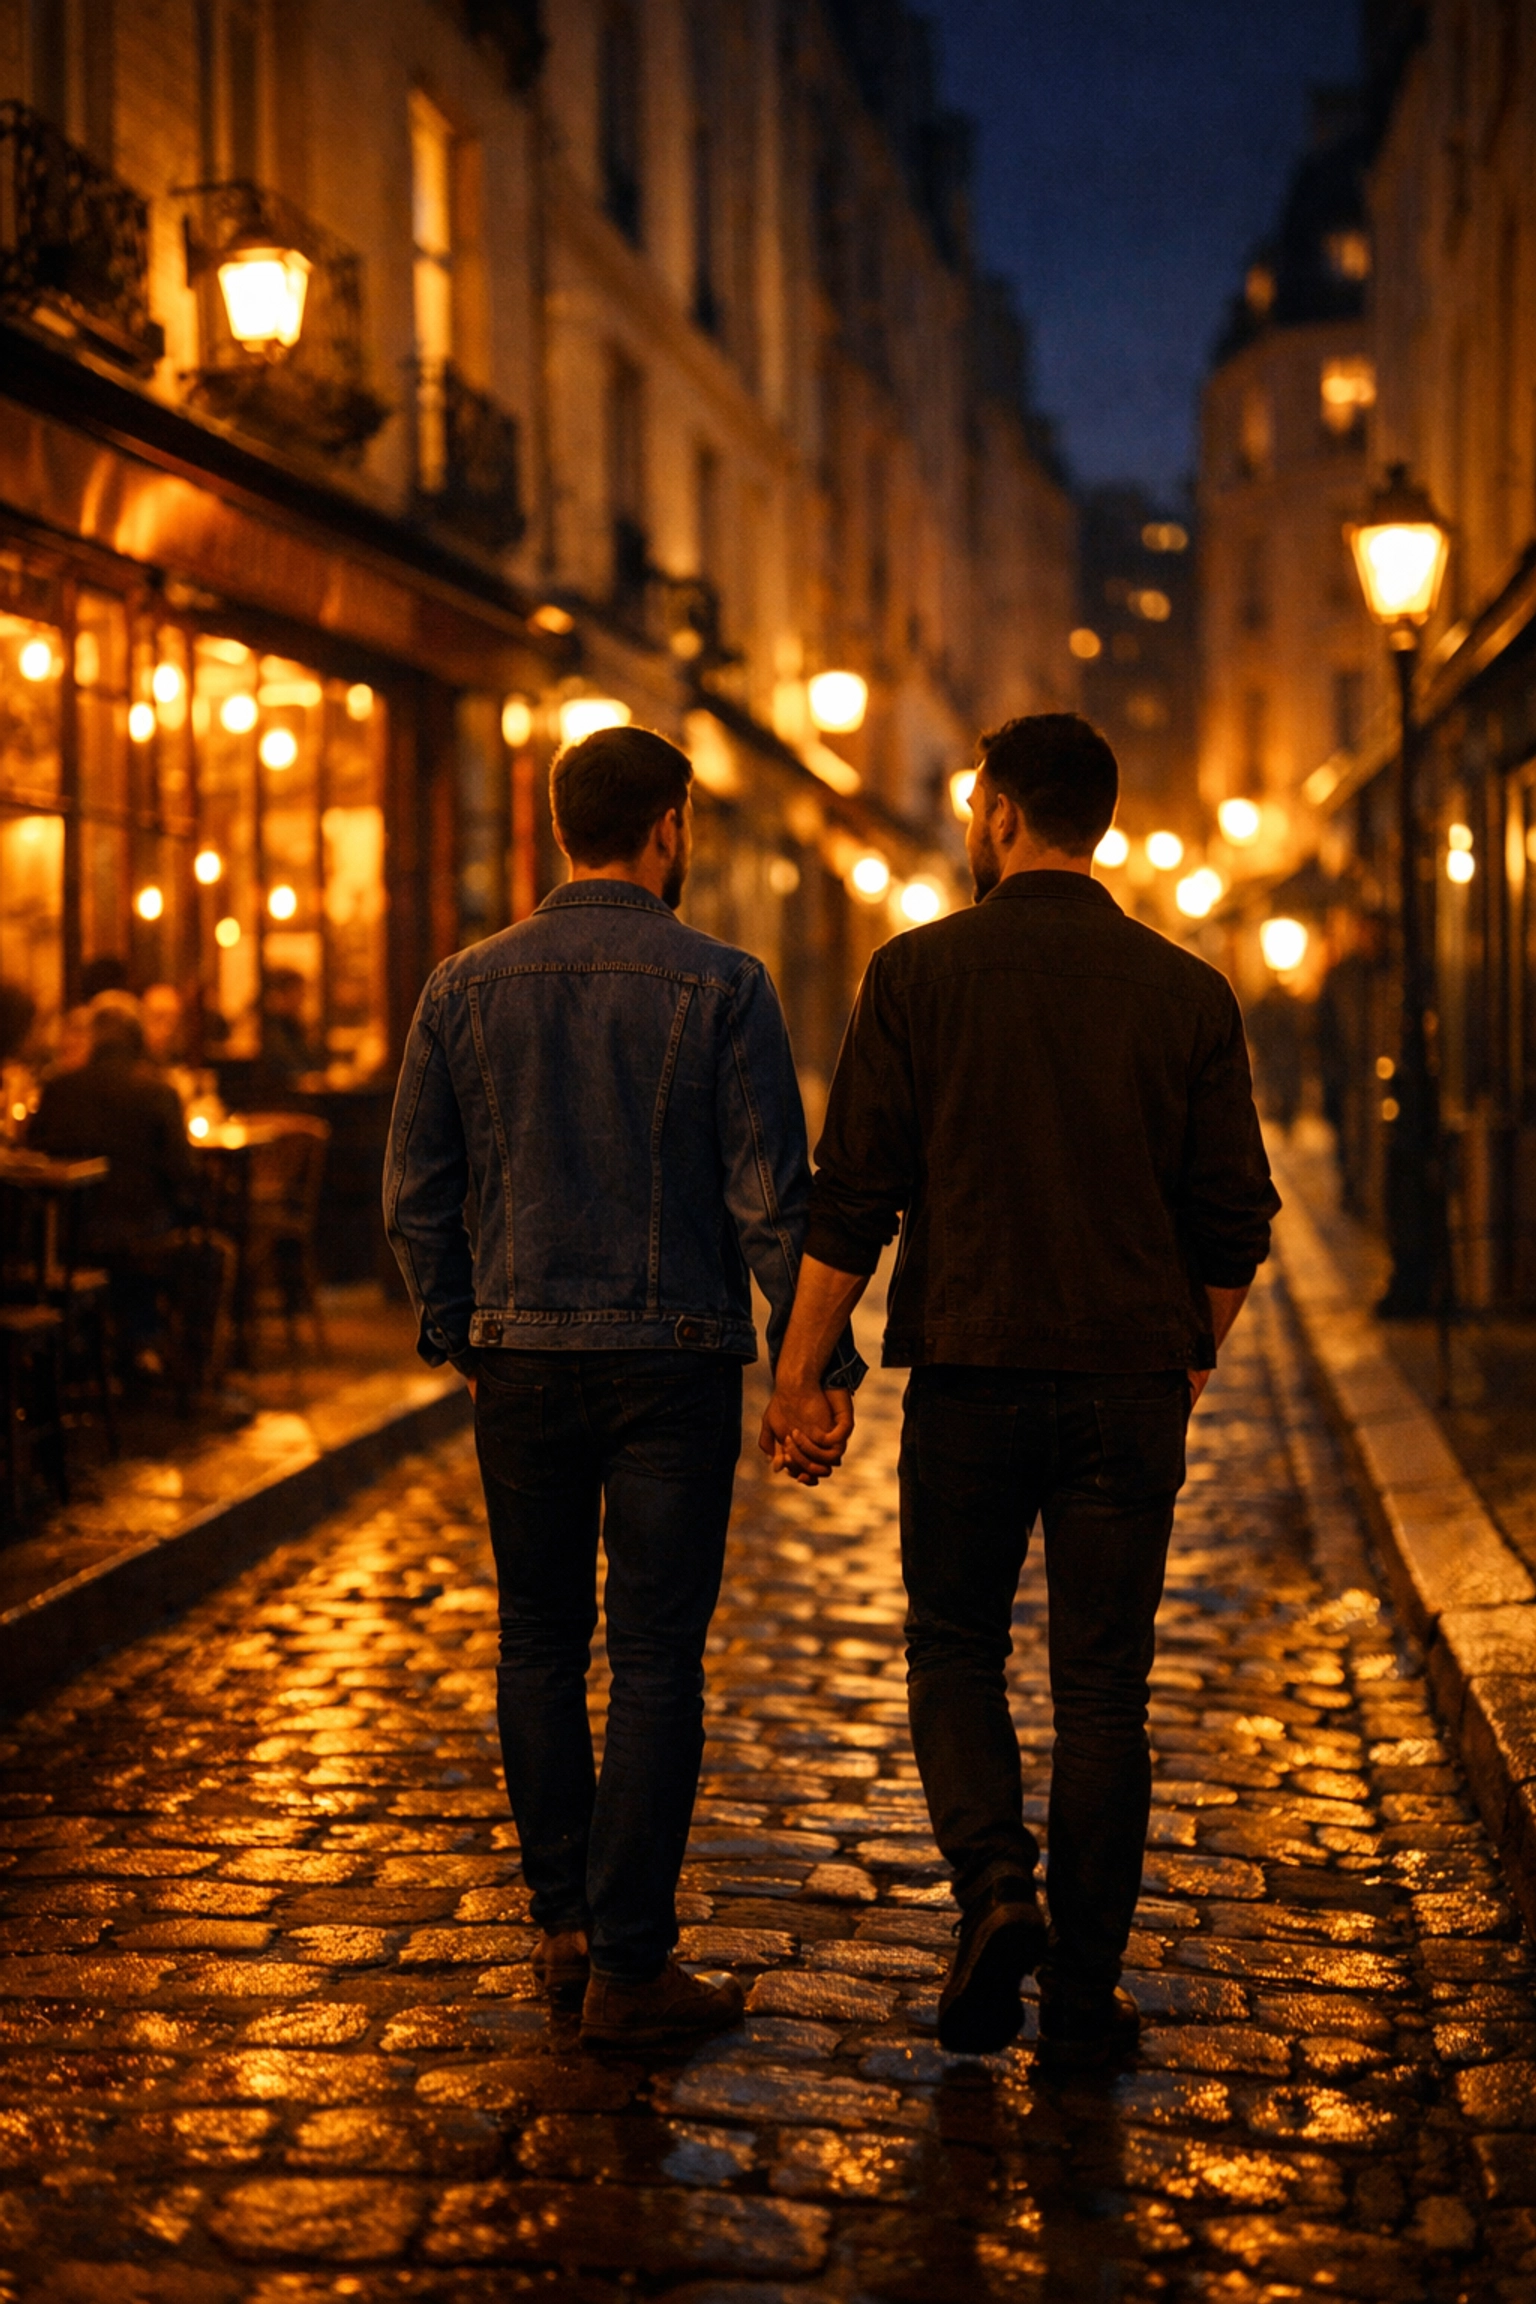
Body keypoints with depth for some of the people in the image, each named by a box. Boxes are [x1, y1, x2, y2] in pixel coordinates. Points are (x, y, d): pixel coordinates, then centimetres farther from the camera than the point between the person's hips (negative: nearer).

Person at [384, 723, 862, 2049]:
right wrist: (818, 1361, -2)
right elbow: (773, 1196, -9)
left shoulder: (469, 988, 3)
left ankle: (567, 1922, 21)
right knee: (656, 1658, 1)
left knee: (541, 1642, 15)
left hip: (522, 1355, 3)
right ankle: (629, 1964, 4)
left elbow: (416, 1192, 6)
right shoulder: (721, 988, -7)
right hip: (675, 1357, -3)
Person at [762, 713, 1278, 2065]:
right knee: (1102, 1685, 8)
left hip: (969, 1371, -1)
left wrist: (800, 1373, 1)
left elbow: (851, 1200, -6)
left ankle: (996, 1889, -5)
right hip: (1131, 1384, 1)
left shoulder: (919, 973, -4)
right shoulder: (1189, 994, 2)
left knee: (955, 1654, 16)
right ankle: (1084, 1991, 12)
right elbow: (1236, 1220, 4)